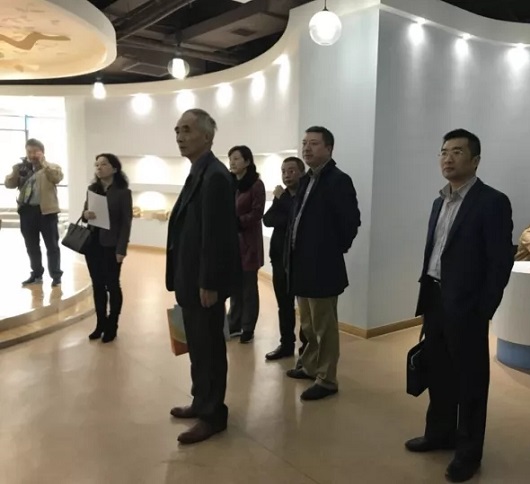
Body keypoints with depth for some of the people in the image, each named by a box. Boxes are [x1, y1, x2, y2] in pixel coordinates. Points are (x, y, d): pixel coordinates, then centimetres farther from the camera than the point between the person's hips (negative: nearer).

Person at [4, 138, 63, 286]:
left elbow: (57, 178, -20)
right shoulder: (22, 169, 14)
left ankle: (56, 276, 8)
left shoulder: (52, 167, 2)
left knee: (52, 246, 1)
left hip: (46, 211, -5)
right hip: (27, 211, 5)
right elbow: (9, 184, 5)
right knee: (32, 246, 12)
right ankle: (36, 274, 24)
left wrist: (43, 163, -23)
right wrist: (16, 170, -11)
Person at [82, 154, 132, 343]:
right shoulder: (92, 189, 9)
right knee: (97, 285, 11)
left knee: (112, 285, 4)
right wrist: (85, 214, -12)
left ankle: (112, 326, 15)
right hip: (92, 244, 5)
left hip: (111, 246, -5)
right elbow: (85, 215, 14)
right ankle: (100, 324, 22)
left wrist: (121, 249, -15)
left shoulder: (123, 192, -8)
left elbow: (126, 222, -9)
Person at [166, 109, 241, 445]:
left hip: (205, 281, -10)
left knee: (209, 347, 3)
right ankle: (201, 402, 35)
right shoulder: (199, 173, 13)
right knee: (199, 345, 20)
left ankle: (214, 415, 17)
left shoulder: (215, 176, -19)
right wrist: (189, 281, 17)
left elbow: (216, 235, -23)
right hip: (192, 279, 10)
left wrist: (209, 284, -22)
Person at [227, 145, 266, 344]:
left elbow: (257, 213, -12)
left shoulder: (256, 184, -6)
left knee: (248, 287, 3)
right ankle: (234, 325, 21)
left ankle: (248, 329, 12)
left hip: (248, 242, -5)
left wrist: (236, 222, -20)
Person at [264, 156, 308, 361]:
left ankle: (307, 345, 16)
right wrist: (287, 217, -16)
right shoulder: (281, 196, 13)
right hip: (280, 257, 6)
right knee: (284, 304, 11)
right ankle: (286, 344, 22)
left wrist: (282, 199, -13)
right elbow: (267, 219, -2)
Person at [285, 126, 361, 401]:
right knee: (308, 325, 21)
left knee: (324, 327, 3)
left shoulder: (339, 180, -13)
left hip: (322, 266, -9)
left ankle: (326, 380, 15)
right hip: (302, 264, 9)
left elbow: (351, 221, -16)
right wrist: (293, 256, 10)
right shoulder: (307, 180, 13)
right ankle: (310, 366, 37)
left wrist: (336, 250, -8)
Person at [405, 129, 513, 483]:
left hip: (465, 307, -7)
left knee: (470, 380, 7)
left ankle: (469, 451, 22)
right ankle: (440, 433, 35)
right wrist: (426, 295, 10)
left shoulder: (492, 202, -11)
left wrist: (482, 312, -15)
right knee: (438, 373, 18)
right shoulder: (441, 201, 12)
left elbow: (501, 263, -13)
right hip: (435, 300, 7)